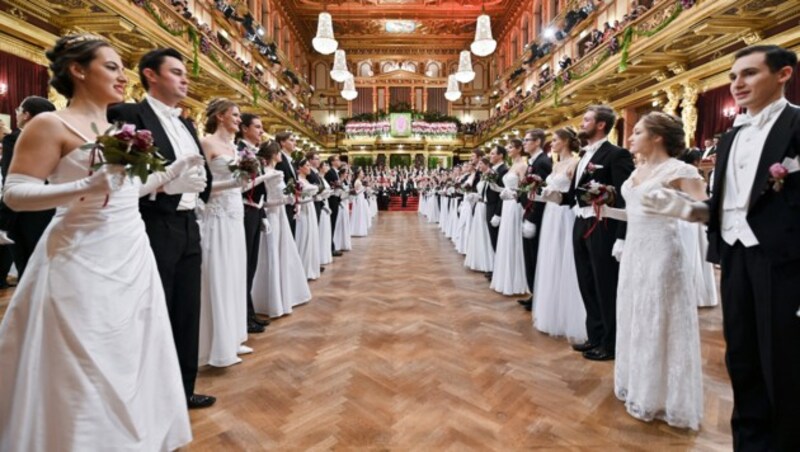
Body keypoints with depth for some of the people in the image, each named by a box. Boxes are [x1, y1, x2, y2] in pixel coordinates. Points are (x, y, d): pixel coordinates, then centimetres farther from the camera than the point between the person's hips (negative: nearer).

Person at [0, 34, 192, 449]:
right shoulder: (50, 125, -7)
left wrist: (171, 172, 12)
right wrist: (83, 188, -26)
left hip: (131, 258, 7)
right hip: (84, 262, -7)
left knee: (129, 356, 15)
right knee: (82, 368, 3)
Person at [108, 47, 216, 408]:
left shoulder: (186, 124, 18)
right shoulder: (128, 115, -6)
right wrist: (168, 182, -23)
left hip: (188, 230, 8)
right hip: (153, 232, -7)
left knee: (187, 314, 14)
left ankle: (183, 389, 30)